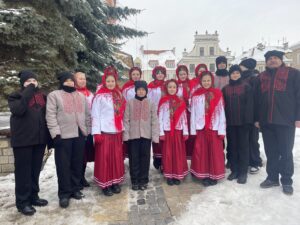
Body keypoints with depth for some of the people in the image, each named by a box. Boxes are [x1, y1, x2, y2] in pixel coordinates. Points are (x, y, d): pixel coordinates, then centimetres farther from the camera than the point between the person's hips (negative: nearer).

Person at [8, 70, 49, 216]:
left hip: (39, 139, 5)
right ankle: (22, 201, 15)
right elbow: (18, 110, -23)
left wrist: (49, 138, 10)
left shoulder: (42, 96, 12)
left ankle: (33, 196, 28)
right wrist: (29, 91, -20)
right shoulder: (15, 96, -1)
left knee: (35, 170, 14)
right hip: (23, 140, -5)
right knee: (23, 171, 3)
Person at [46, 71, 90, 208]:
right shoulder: (54, 95, 1)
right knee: (64, 165, 1)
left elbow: (87, 115, 17)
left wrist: (88, 131, 11)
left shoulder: (81, 96, 17)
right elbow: (51, 116, -7)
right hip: (63, 135, -4)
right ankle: (64, 193, 13)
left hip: (80, 135, 5)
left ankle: (75, 189, 25)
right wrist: (55, 133, -14)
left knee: (77, 164, 11)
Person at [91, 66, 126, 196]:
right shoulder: (100, 96, -5)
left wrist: (123, 128, 8)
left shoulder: (119, 95, 11)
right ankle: (105, 184, 15)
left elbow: (121, 113, 12)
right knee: (104, 158, 2)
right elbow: (95, 115, -8)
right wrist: (96, 133, -13)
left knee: (117, 157, 10)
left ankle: (115, 182, 23)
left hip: (117, 131, 5)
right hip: (104, 132, -5)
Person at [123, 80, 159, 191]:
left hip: (146, 135, 1)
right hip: (133, 135, 0)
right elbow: (126, 119, 1)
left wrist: (155, 135, -4)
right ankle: (135, 181, 19)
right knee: (134, 158, 6)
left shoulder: (151, 104, 4)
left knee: (145, 158, 7)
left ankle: (143, 181, 20)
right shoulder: (130, 103, 3)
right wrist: (126, 134, -5)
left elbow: (154, 120, 2)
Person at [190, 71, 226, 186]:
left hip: (214, 127, 0)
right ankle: (204, 176, 19)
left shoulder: (218, 94, 1)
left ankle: (214, 175, 19)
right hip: (200, 128, 1)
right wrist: (193, 130, -1)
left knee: (215, 152, 5)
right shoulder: (196, 95, 3)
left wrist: (222, 130, -6)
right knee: (201, 152, 6)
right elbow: (193, 113, 2)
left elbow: (221, 112, -1)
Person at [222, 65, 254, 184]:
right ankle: (234, 170, 19)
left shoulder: (246, 87, 1)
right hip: (230, 122, 3)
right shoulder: (225, 89, 9)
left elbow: (249, 105, -5)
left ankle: (243, 172, 12)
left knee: (243, 146, 3)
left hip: (242, 121, -3)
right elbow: (223, 106, 8)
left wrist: (248, 121, -12)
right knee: (232, 146, 8)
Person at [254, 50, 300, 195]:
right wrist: (257, 118, 8)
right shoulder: (261, 77, 15)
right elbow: (256, 99, 13)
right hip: (266, 121, 4)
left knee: (286, 152, 4)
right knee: (271, 152, 11)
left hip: (286, 120, -3)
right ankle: (272, 178, 24)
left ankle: (287, 181, 17)